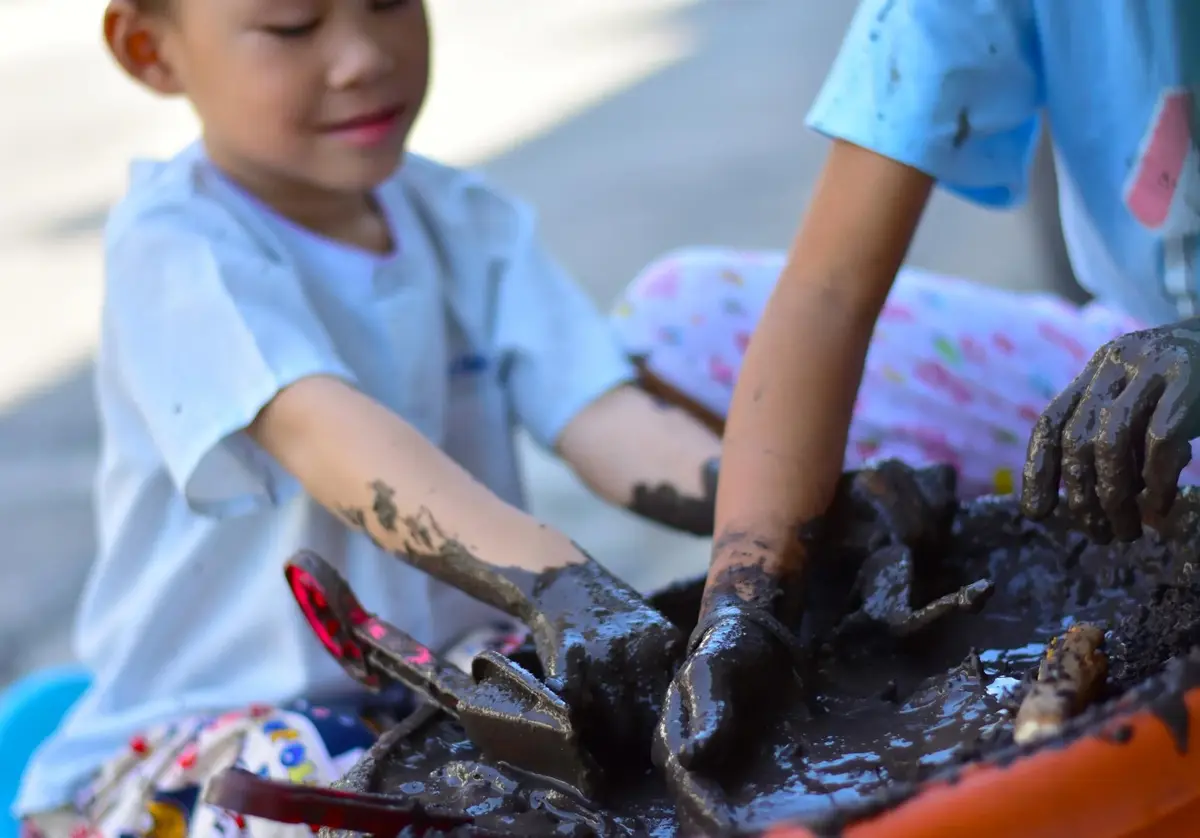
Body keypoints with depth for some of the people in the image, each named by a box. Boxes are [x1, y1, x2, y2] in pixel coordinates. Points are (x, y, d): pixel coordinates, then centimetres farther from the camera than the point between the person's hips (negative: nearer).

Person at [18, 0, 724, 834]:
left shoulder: (468, 223, 6)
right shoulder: (174, 248, -14)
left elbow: (604, 418, -8)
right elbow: (326, 432, -32)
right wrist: (556, 585, -49)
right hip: (194, 744, -5)